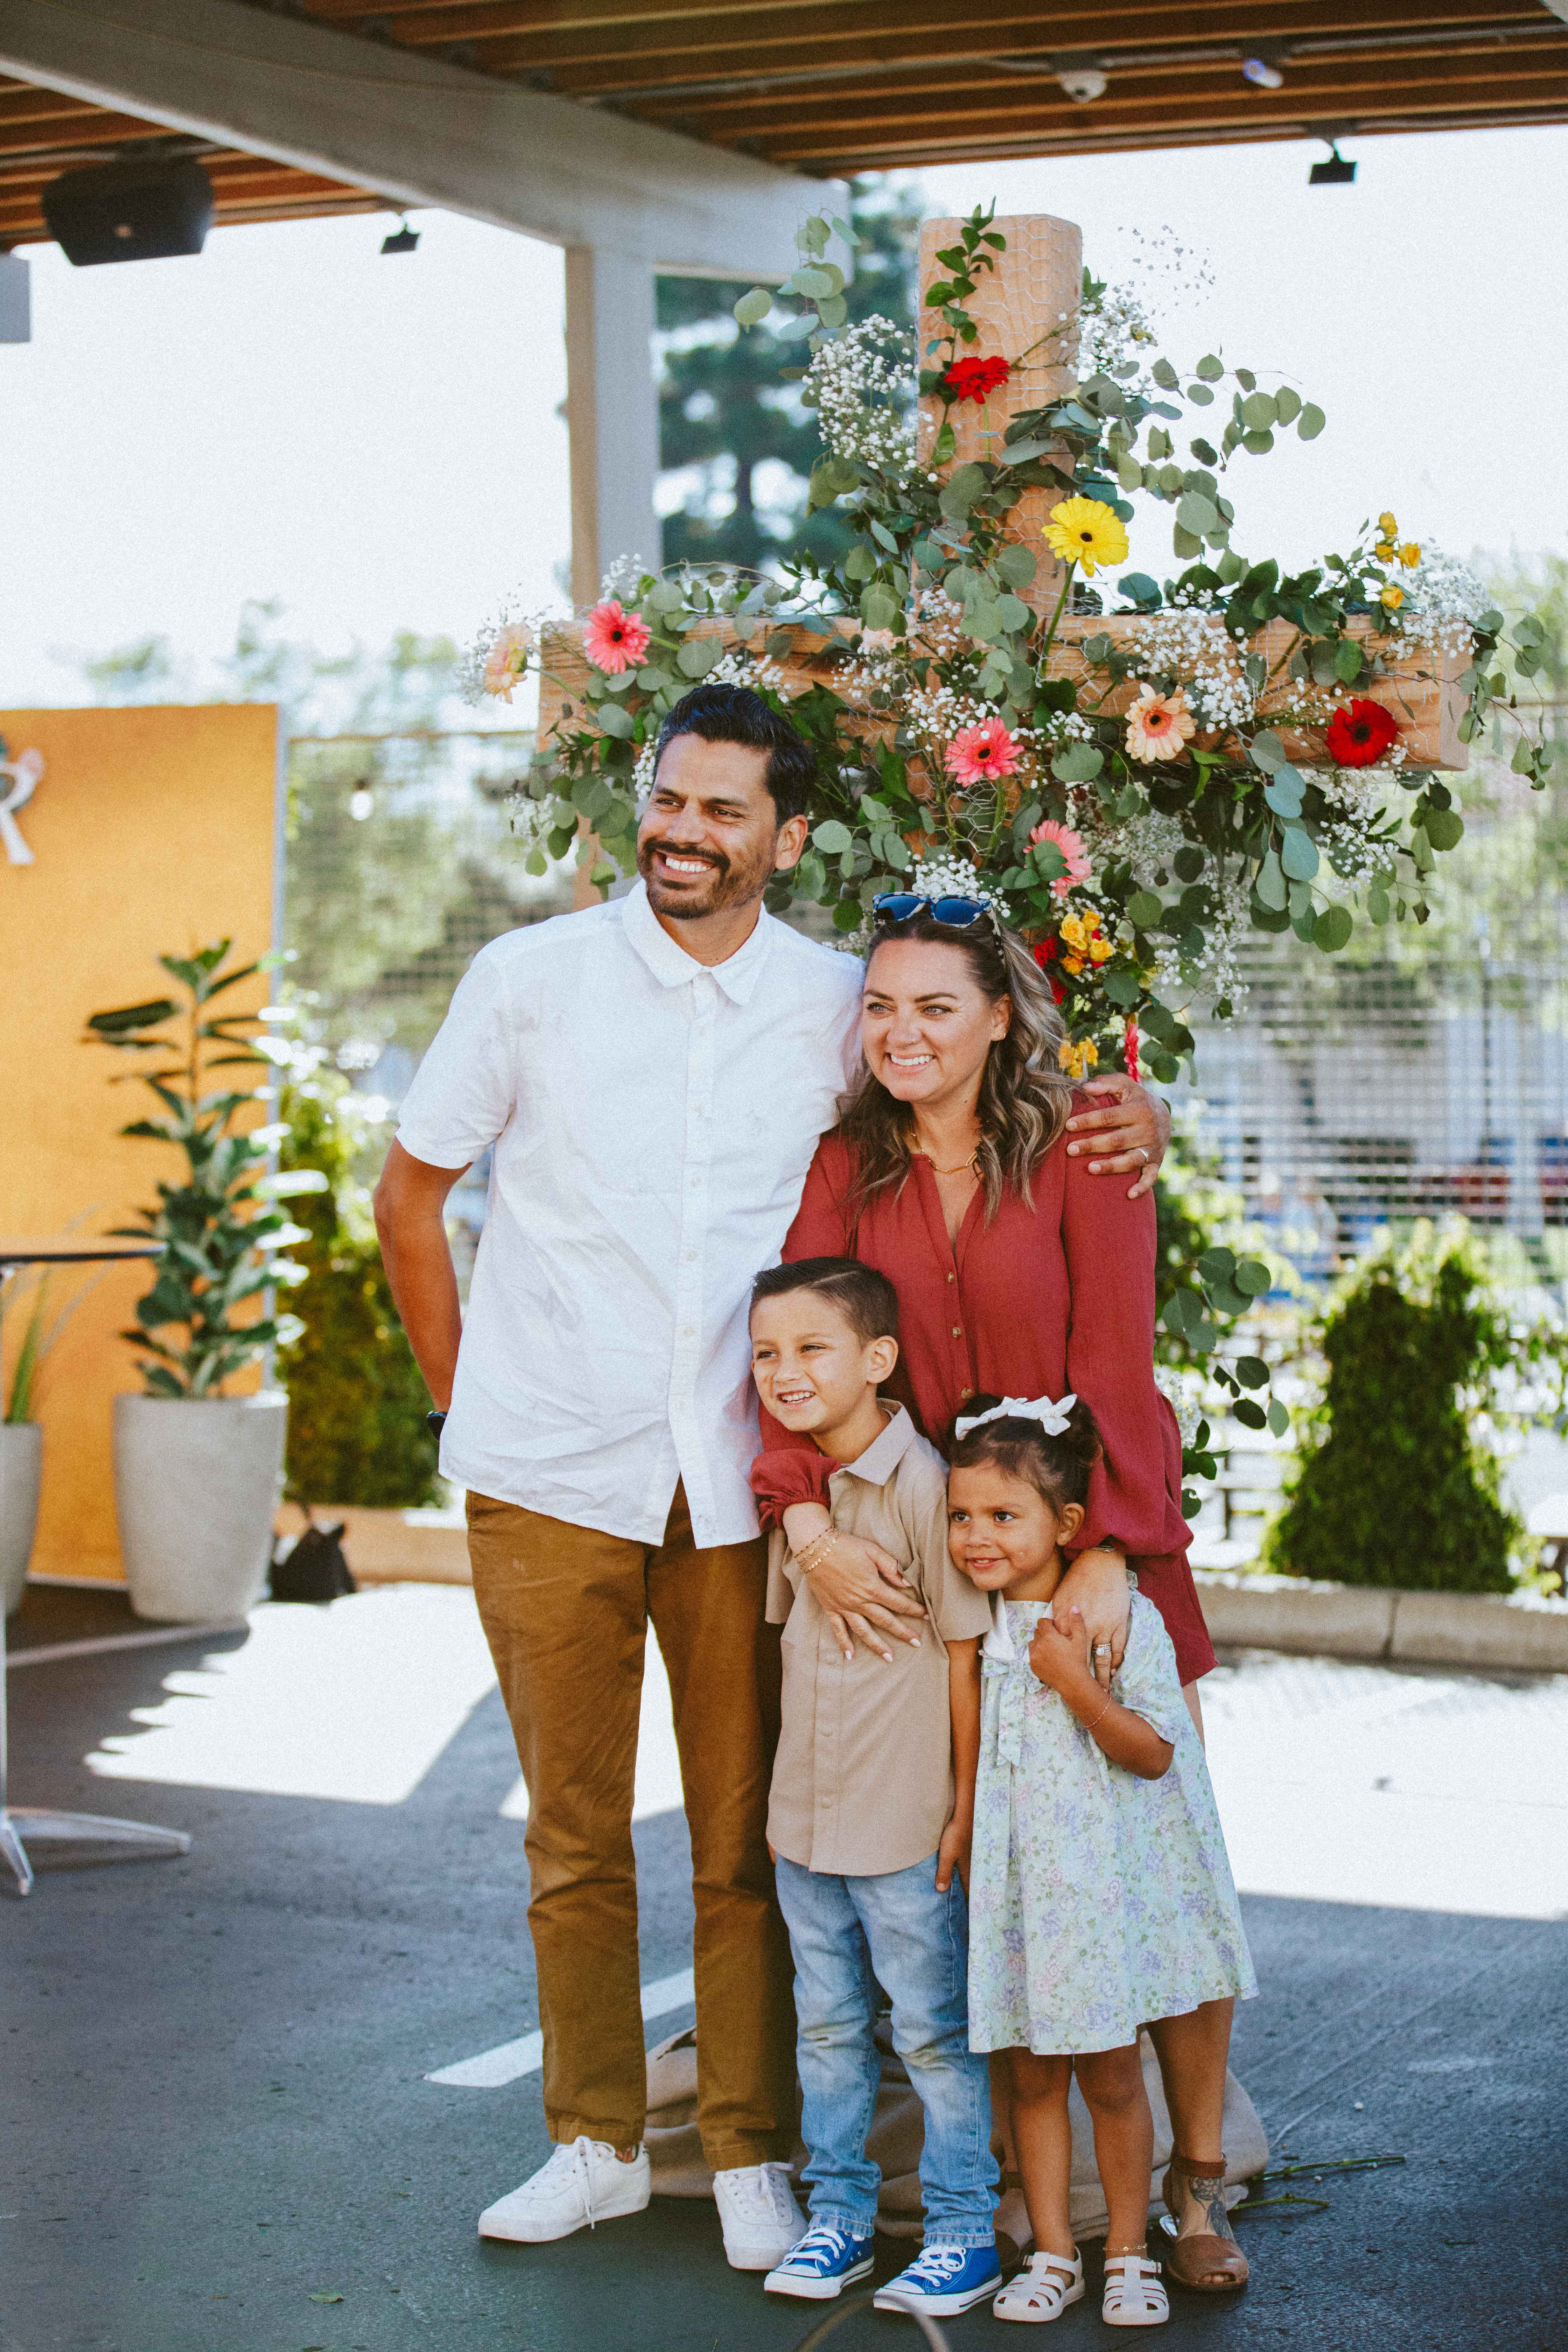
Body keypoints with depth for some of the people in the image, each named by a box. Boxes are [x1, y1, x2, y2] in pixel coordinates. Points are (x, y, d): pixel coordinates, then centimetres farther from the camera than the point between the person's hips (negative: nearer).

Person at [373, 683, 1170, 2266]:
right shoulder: (532, 977, 0)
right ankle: (595, 2141, 25)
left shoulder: (837, 1008, 3)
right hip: (549, 1479, 0)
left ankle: (752, 2158, 18)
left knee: (746, 1843, 4)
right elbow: (409, 1191, 9)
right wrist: (462, 1396, 6)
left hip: (737, 1486, 0)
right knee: (574, 1838, 10)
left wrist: (1127, 1115, -5)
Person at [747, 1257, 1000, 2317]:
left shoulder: (922, 1481, -16)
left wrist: (967, 1805, -11)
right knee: (827, 2028, 15)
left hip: (907, 1825, -7)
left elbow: (965, 1651, -13)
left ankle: (965, 2231, 14)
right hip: (805, 1818, 7)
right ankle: (839, 2215, 26)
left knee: (934, 2031, 4)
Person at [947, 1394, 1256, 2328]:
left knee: (1112, 2076, 4)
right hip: (1019, 1883, 4)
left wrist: (1075, 1683, -24)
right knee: (1034, 2076, 8)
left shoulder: (1126, 1619, -12)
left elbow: (1152, 1754, -14)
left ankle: (1129, 2254, 17)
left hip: (1105, 1883, -4)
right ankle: (1054, 2254, 17)